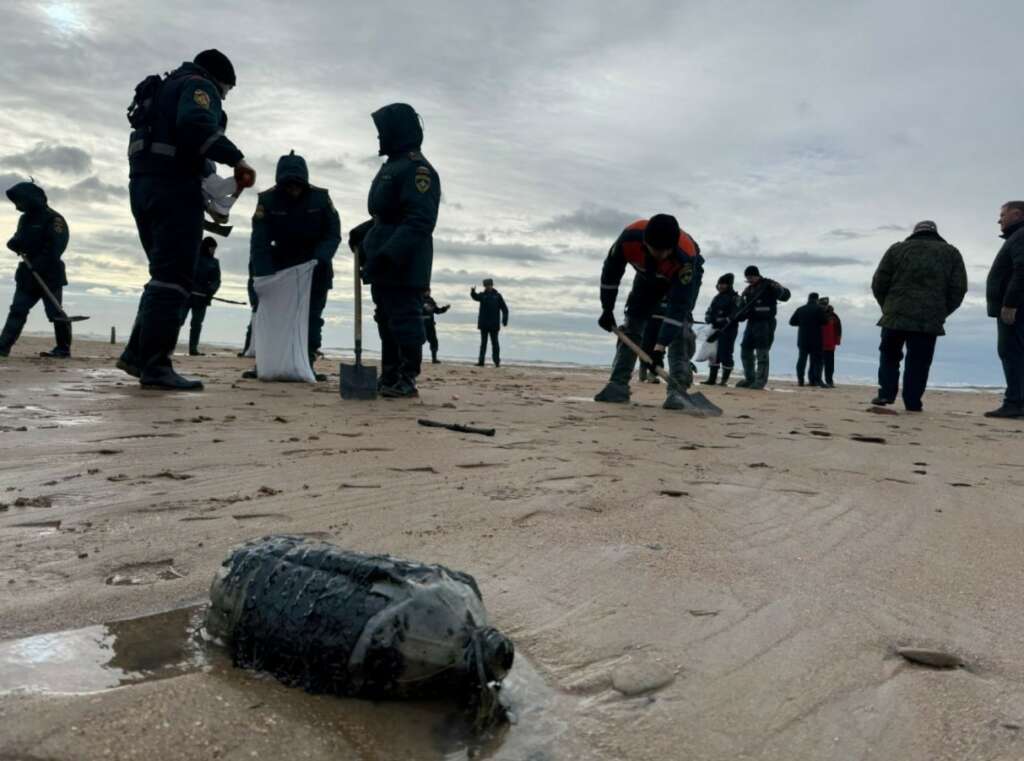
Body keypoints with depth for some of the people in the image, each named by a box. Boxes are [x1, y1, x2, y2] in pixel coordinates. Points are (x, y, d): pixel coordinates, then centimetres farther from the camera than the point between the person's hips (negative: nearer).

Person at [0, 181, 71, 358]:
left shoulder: (54, 219, -10)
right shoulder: (25, 219, 17)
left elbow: (56, 246, -19)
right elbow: (19, 240, 23)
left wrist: (39, 264, -25)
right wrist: (15, 243, -2)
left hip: (49, 274, -8)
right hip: (28, 274, 8)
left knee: (55, 312, -5)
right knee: (17, 310, 2)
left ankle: (63, 349, 3)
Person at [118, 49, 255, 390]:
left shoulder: (166, 89, 31)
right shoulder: (198, 85, 2)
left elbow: (155, 142, 23)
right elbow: (195, 125, -21)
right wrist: (236, 158, -21)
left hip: (143, 184, 9)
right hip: (173, 186, -9)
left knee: (165, 273, 15)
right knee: (174, 276, -12)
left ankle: (137, 352, 13)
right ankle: (155, 365, -14)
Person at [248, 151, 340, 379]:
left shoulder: (320, 197, -12)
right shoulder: (267, 200, -14)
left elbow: (333, 234, -9)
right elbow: (259, 242, -19)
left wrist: (319, 260, -27)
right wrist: (265, 277, -30)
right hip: (280, 265, 1)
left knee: (312, 317, -3)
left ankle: (307, 363, 0)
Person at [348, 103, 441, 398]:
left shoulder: (416, 168, -11)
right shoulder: (392, 167, 21)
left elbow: (420, 221, -23)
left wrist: (390, 254, -30)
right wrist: (362, 233, 19)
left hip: (404, 264, -10)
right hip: (384, 263, 10)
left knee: (405, 319, -8)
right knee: (387, 321, 12)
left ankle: (407, 379, -3)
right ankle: (390, 377, 20)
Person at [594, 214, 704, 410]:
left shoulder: (686, 256, -44)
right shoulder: (629, 237, -38)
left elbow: (678, 307, -43)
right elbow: (610, 273, -18)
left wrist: (659, 347, -45)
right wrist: (607, 311, -13)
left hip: (683, 276, -3)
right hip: (648, 275, 3)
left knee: (680, 326, -21)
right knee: (632, 322, -4)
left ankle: (677, 389, -19)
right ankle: (618, 385, 0)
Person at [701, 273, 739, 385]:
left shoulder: (735, 298, -5)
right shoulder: (717, 297, 18)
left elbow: (736, 314, -15)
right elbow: (710, 310, 16)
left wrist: (725, 321, -26)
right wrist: (708, 318, -5)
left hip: (728, 330, -7)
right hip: (716, 328, 7)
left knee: (725, 353, -7)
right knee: (714, 353, 8)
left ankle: (724, 379, 0)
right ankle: (712, 378, 13)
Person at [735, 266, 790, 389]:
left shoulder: (768, 285, -4)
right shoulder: (747, 290, 15)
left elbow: (785, 296, -13)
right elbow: (742, 309, 17)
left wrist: (778, 289, -34)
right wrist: (738, 316, -6)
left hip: (765, 324, -8)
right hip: (751, 323, 8)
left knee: (762, 353, -7)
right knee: (745, 351, 10)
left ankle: (760, 380, -3)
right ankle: (749, 379, 20)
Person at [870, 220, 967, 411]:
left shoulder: (897, 249, 11)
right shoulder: (951, 253, 13)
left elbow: (879, 283, 6)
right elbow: (958, 289, 6)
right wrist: (941, 313, 16)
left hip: (896, 316, 0)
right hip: (929, 319, 0)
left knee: (889, 356, 14)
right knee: (918, 362, 4)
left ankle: (886, 394, 2)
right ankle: (912, 403, 1)